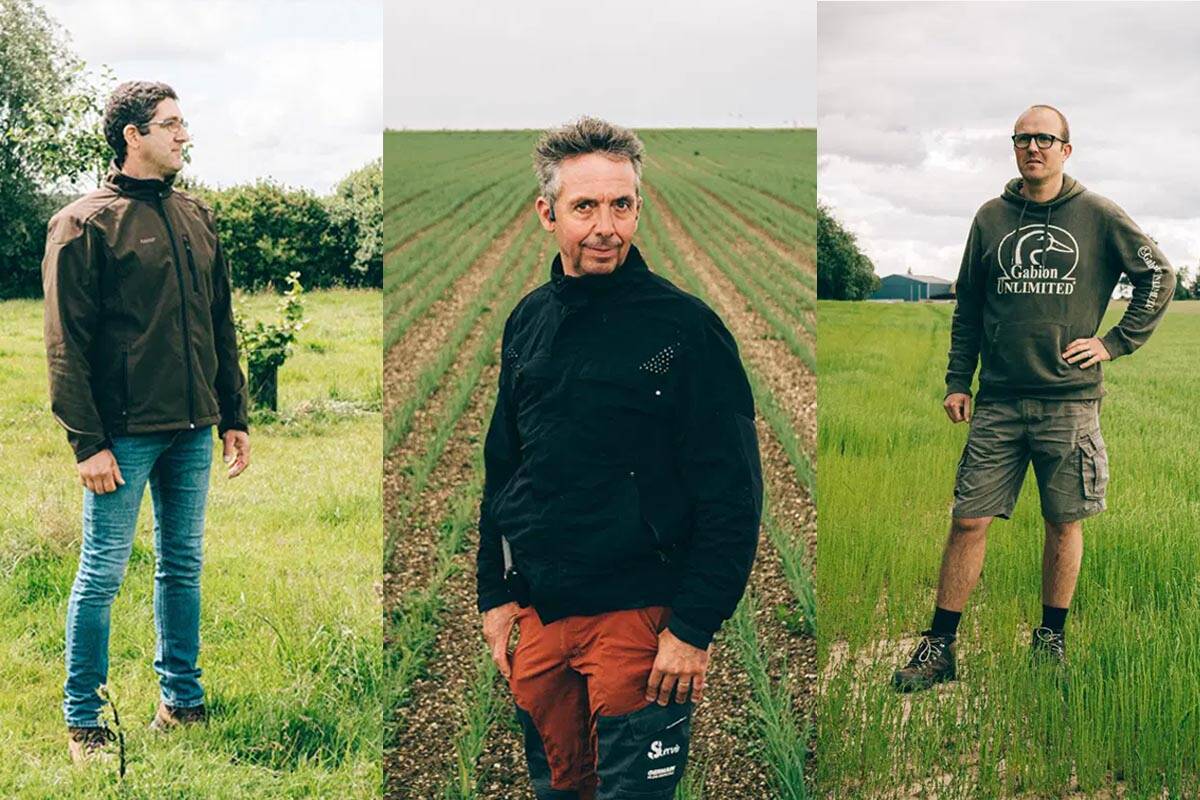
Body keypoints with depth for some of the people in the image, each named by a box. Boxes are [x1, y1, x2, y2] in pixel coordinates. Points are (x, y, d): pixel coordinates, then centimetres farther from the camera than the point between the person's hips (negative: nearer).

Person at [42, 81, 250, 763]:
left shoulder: (198, 218, 12)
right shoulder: (86, 225, -7)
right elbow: (67, 344, -10)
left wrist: (234, 416, 14)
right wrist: (87, 441, -14)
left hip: (193, 430, 6)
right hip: (125, 433, -6)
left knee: (183, 564, 13)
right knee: (103, 572, 1)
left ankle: (182, 697, 26)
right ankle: (83, 720, 12)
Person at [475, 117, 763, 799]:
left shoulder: (685, 327, -10)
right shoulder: (529, 322, 8)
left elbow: (733, 498, -12)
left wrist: (693, 629, -15)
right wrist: (496, 594, 13)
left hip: (639, 617, -5)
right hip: (538, 615, 6)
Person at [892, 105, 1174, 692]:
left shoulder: (1098, 216, 2)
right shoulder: (991, 218, 8)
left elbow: (1159, 276, 10)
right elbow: (967, 308, 14)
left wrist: (1115, 342, 2)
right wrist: (956, 381, 8)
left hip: (1070, 400, -1)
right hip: (998, 402, 1)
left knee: (1064, 524, 7)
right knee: (968, 521, -2)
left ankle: (1051, 638, 23)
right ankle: (940, 645, 6)